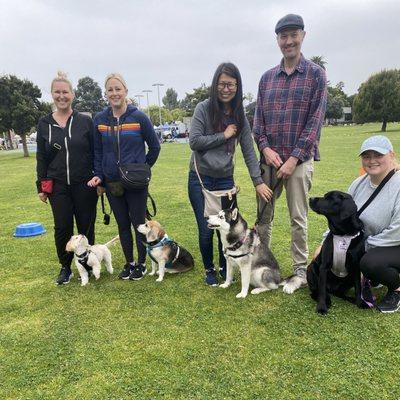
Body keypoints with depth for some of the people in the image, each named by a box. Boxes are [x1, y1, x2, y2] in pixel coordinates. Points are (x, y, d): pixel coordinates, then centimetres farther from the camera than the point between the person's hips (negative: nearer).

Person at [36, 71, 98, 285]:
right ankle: (65, 267, 23)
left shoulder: (85, 121, 0)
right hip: (57, 185, 2)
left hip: (84, 184, -1)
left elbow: (96, 152, 1)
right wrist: (41, 185, 6)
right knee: (62, 228, 4)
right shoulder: (44, 123, 6)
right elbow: (41, 157, 9)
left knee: (86, 226, 6)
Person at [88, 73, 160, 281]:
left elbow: (154, 146, 2)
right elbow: (98, 151, 10)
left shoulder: (139, 117, -7)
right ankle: (129, 262, 29)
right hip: (112, 183, 3)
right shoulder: (99, 119, 2)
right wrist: (98, 174, 0)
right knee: (122, 224, 14)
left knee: (138, 223, 7)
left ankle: (141, 263, 24)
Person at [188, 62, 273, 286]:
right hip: (200, 179, -2)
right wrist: (224, 135, -12)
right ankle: (209, 270, 26)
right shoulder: (204, 109, -6)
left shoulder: (240, 116, 4)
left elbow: (248, 150, 4)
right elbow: (194, 141, -13)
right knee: (206, 230, 2)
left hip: (225, 180, 3)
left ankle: (225, 268, 29)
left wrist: (258, 181, -1)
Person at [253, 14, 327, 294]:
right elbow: (258, 118, 10)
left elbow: (315, 120, -6)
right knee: (264, 215, 9)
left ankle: (301, 273, 16)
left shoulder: (315, 74, 1)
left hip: (299, 159, -3)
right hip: (269, 158, 4)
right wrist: (265, 148, -7)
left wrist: (294, 158, -13)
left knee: (298, 218, 2)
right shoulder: (267, 77, 12)